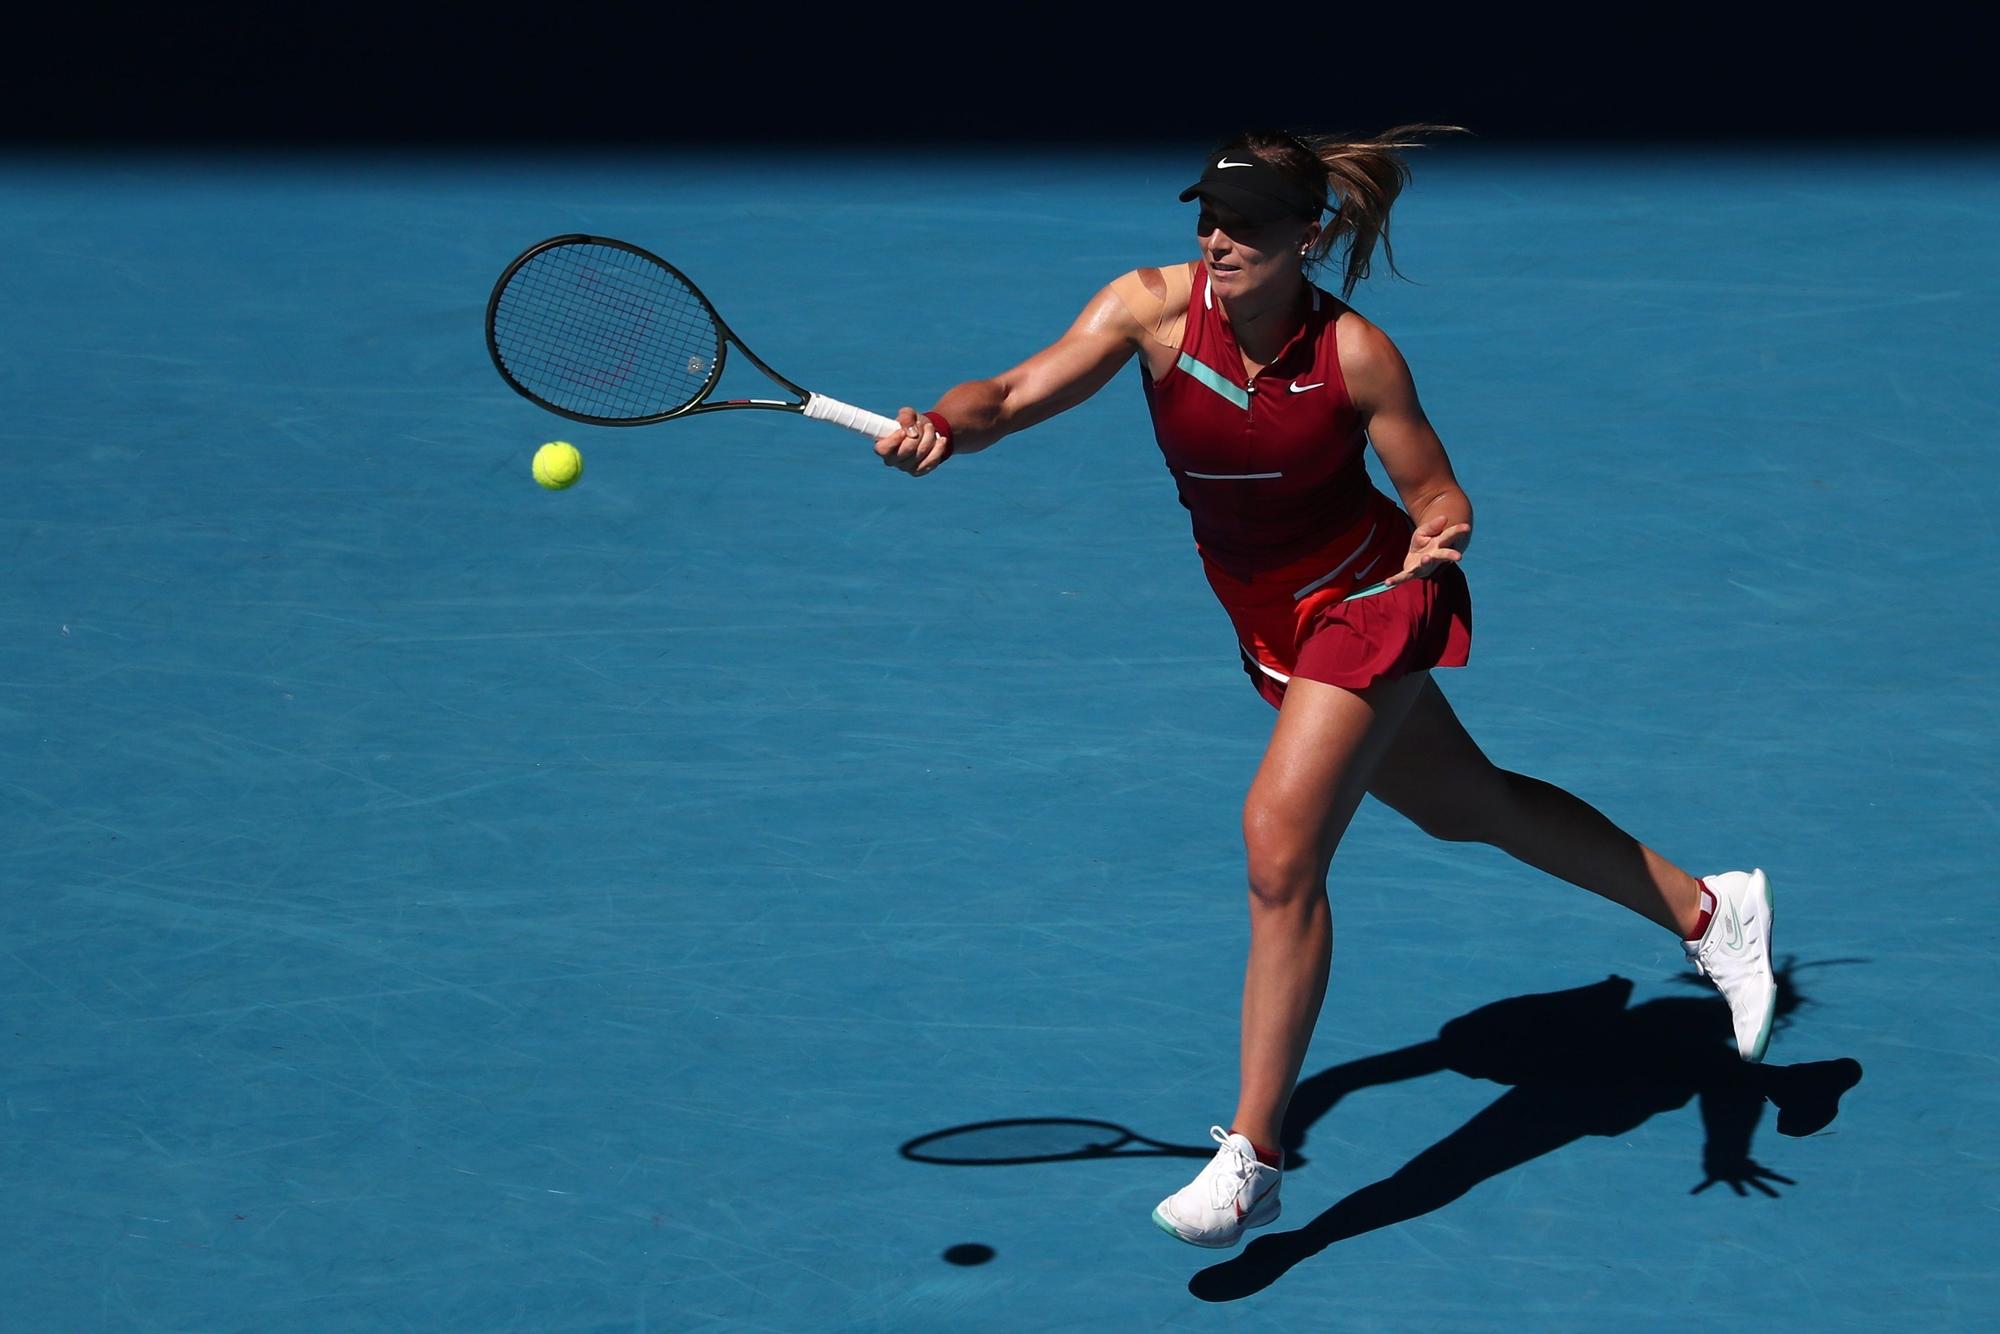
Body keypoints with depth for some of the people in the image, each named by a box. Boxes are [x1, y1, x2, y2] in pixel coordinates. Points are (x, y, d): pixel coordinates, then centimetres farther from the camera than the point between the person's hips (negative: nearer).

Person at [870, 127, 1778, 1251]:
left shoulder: (1357, 356, -22)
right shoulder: (1153, 305, -16)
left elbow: (1441, 496, -10)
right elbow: (1016, 397, -24)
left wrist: (1442, 536, -32)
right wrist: (944, 426, -45)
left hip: (1369, 601, -6)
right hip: (1272, 622, 6)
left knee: (1280, 841, -19)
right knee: (1468, 806, 20)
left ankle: (1253, 1159, -10)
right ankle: (1706, 911, 42)